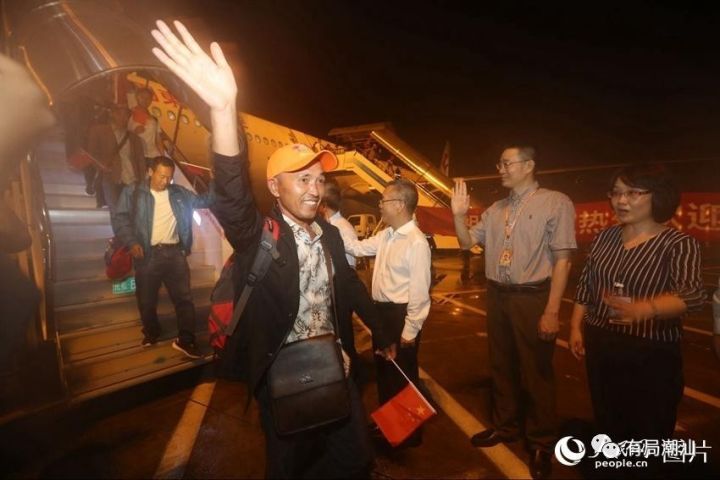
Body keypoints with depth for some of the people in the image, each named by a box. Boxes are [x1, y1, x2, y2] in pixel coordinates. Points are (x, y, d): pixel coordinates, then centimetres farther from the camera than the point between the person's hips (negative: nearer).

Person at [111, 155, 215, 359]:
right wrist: (131, 242, -14)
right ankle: (151, 333, 36)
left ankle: (185, 340, 11)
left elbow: (204, 201, 16)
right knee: (146, 300, 12)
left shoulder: (179, 193, 10)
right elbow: (119, 218, -2)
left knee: (184, 297, 1)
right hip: (148, 254, -1)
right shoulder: (132, 192, 2)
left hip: (175, 253, 2)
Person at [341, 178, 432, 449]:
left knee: (403, 374, 10)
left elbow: (419, 291, -22)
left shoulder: (417, 242, -22)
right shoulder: (386, 236, 6)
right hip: (382, 310, 9)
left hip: (401, 314, -9)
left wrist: (410, 330, -19)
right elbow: (359, 248, 15)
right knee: (383, 369, 23)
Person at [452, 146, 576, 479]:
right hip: (497, 296, 6)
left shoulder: (556, 203, -8)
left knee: (536, 372, 9)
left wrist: (551, 311, -15)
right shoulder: (495, 209, 9)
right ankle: (505, 426, 40)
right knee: (501, 365, 18)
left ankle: (541, 443, 31)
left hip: (532, 297, -5)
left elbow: (562, 260, -12)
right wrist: (459, 214, -5)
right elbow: (467, 242, 12)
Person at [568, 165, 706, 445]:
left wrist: (642, 309, -44)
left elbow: (692, 295, -26)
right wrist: (576, 327, 6)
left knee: (648, 435, 11)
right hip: (600, 346, 4)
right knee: (607, 424, 21)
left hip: (652, 354, -4)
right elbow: (585, 286, 8)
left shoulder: (680, 244, -10)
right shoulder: (604, 237, 3)